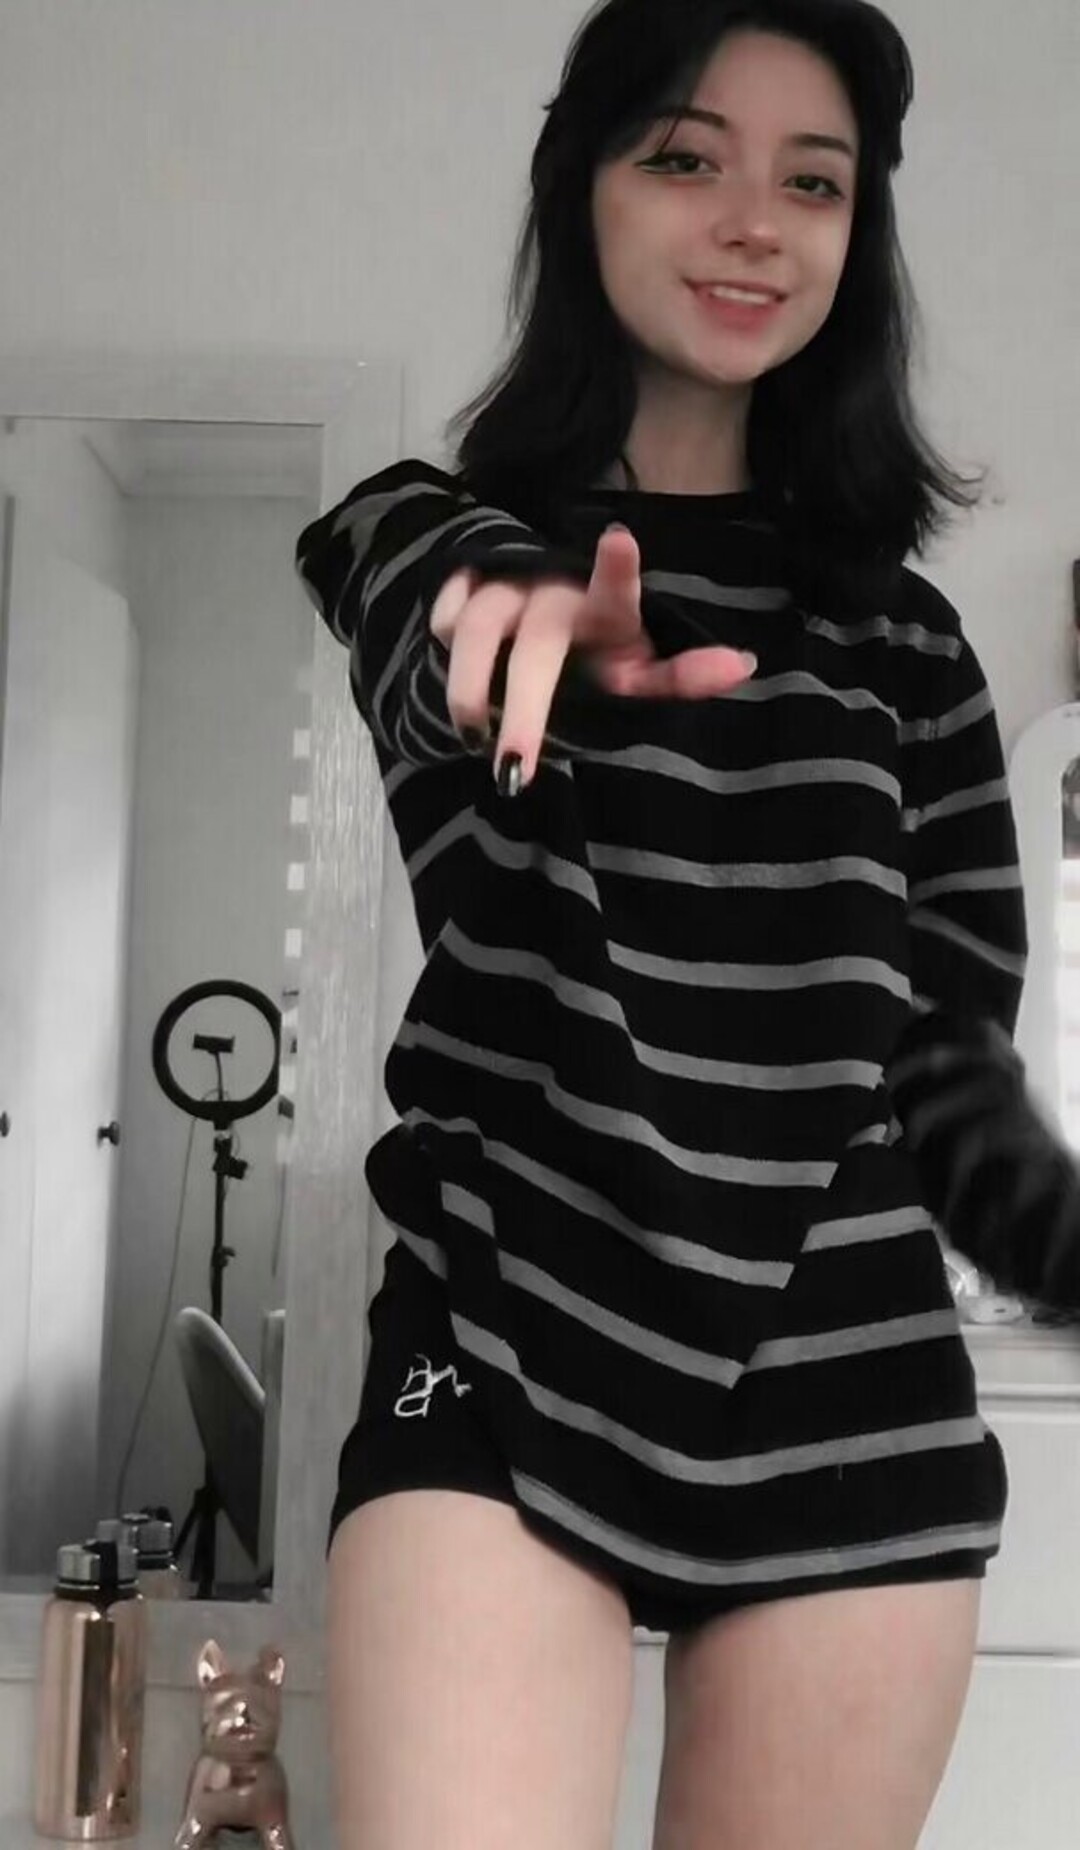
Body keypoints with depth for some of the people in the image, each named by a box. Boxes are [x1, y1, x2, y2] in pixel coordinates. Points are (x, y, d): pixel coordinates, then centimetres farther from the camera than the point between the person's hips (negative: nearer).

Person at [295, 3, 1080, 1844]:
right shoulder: (431, 537, 5)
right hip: (502, 1357, -2)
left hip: (846, 1392, 3)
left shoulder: (897, 636, 10)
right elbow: (435, 599, -20)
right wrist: (538, 622, -43)